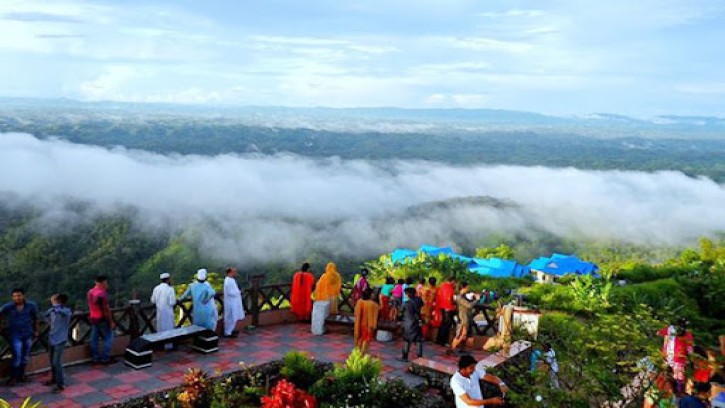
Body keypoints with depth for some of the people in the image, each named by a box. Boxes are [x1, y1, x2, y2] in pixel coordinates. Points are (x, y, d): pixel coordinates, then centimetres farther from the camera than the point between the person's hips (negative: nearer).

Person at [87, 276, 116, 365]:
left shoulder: (90, 292, 5)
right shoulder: (102, 293, -21)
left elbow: (90, 306, 12)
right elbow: (106, 309, -20)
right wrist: (111, 321, -14)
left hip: (93, 318, 8)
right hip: (102, 319, -8)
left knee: (94, 338, 11)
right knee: (108, 338, 3)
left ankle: (95, 358, 16)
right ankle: (105, 358, 2)